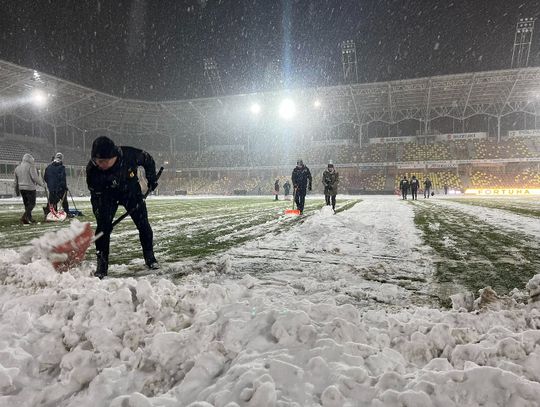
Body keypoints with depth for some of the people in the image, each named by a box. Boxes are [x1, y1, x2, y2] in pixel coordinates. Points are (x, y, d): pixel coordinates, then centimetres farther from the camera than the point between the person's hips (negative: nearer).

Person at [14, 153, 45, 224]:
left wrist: (17, 191, 24)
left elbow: (16, 181, 19)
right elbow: (35, 177, -17)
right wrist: (42, 184, -3)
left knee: (27, 204, 15)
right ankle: (24, 217, -16)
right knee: (32, 203, -4)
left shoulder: (17, 167, 15)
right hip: (30, 188, -8)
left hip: (21, 188, 8)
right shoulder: (31, 166, -9)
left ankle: (29, 218, 16)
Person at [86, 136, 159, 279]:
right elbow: (96, 198, -21)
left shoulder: (130, 154, -33)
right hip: (107, 195, -1)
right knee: (103, 227, -14)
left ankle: (149, 257, 19)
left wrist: (152, 178, -4)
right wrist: (101, 218, -22)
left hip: (131, 191, 1)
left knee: (143, 224, 0)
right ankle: (102, 264, 1)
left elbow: (148, 159, -10)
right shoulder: (92, 170, -30)